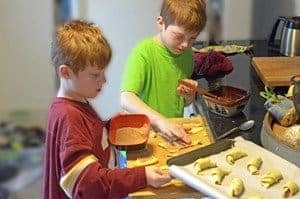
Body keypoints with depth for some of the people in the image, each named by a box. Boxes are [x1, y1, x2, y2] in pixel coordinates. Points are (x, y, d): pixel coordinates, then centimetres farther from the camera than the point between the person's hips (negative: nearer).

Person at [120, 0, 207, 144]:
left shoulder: (187, 53, 9)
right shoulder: (144, 51, -11)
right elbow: (126, 99, -23)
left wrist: (189, 95, 0)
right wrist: (160, 120, -35)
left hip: (176, 131, 3)